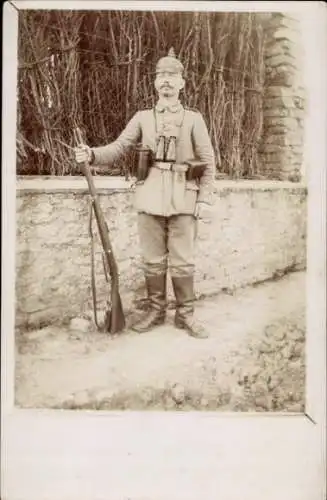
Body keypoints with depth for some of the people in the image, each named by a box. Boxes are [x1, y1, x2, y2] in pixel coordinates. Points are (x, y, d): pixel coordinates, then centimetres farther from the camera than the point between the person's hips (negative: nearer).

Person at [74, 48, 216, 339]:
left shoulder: (194, 119, 7)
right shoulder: (142, 118, 10)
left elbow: (208, 162, 4)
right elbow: (118, 149, 5)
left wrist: (205, 199, -5)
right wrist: (91, 155, -15)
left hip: (183, 200, -1)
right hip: (150, 198, 1)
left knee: (183, 261, 2)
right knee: (153, 260, 8)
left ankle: (186, 315, 15)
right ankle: (156, 311, 21)